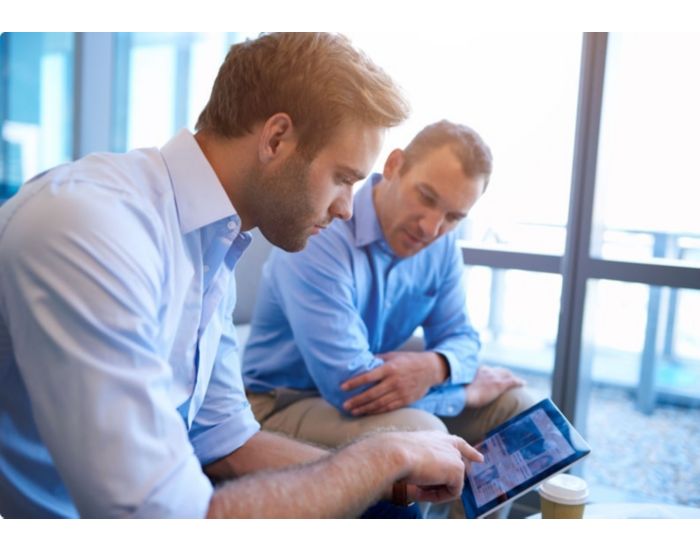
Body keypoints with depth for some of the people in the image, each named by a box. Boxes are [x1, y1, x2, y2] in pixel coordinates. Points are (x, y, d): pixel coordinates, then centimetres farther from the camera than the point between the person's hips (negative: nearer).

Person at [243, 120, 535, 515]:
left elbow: (460, 336, 1)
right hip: (284, 403, -7)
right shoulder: (318, 234, -29)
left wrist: (432, 367, -27)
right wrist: (469, 389, -19)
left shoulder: (442, 245, -4)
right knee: (422, 433, -34)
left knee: (518, 409, -1)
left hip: (390, 390, 8)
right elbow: (350, 385, -34)